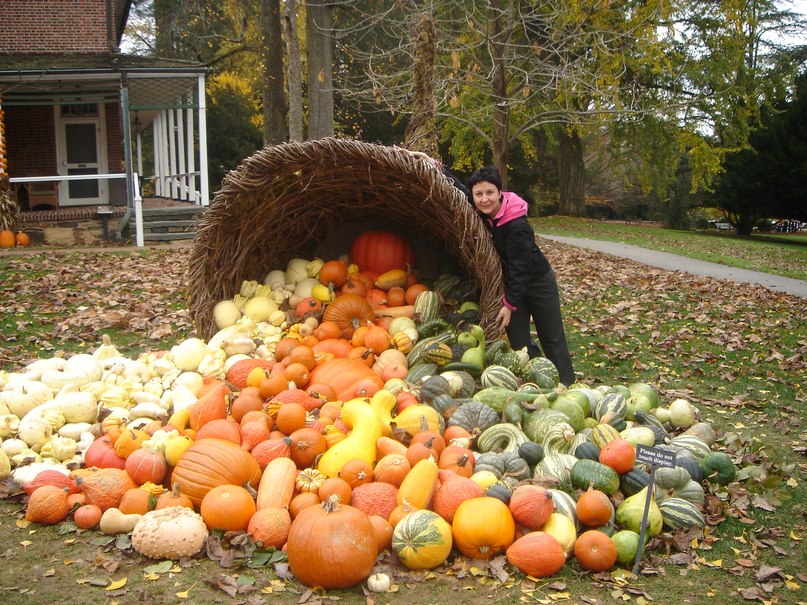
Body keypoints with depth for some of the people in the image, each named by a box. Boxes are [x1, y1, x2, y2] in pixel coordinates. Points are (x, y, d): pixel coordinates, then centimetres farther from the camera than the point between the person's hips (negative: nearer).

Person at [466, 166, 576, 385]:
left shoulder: (517, 224, -31)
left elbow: (519, 266, -28)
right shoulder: (480, 215, -11)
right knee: (519, 342, 1)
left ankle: (567, 386, 21)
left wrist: (510, 304, -27)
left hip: (537, 282, -5)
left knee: (552, 339, 8)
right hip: (511, 282, 6)